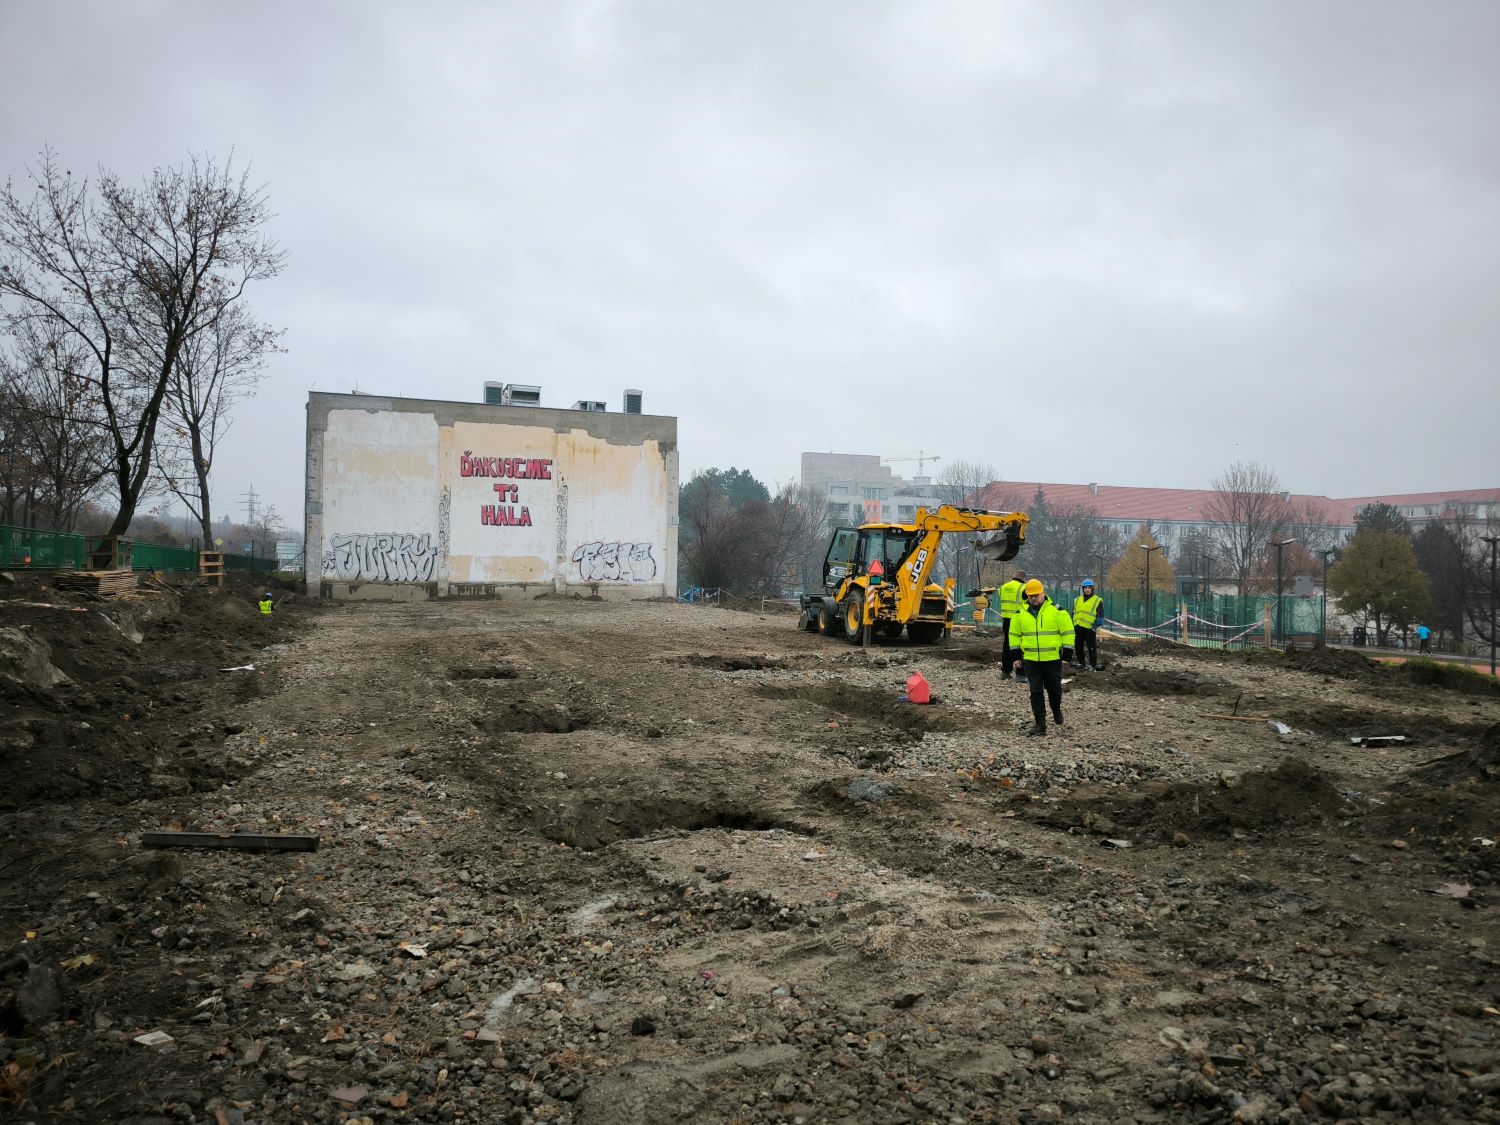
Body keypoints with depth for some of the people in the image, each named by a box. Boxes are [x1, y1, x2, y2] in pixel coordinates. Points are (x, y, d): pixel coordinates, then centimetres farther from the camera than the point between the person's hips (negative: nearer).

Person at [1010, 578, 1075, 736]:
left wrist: (1067, 654, -4)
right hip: (1030, 660, 2)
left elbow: (1067, 632, -1)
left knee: (1054, 690, 9)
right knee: (1035, 692, 0)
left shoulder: (1057, 611, -4)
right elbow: (1015, 634, 15)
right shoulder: (1021, 613, 5)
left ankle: (1056, 710, 39)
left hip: (1053, 659, -2)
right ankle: (1040, 724, 5)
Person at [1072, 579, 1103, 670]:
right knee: (1078, 647, 11)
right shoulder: (1077, 600, 15)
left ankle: (1093, 665, 3)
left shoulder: (1098, 601, 1)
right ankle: (1081, 662, 24)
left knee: (1092, 648, -3)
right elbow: (1073, 614, 20)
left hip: (1089, 628, -5)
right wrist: (1072, 626, 14)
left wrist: (1095, 626, -12)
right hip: (1078, 628, 5)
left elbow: (1100, 616, -2)